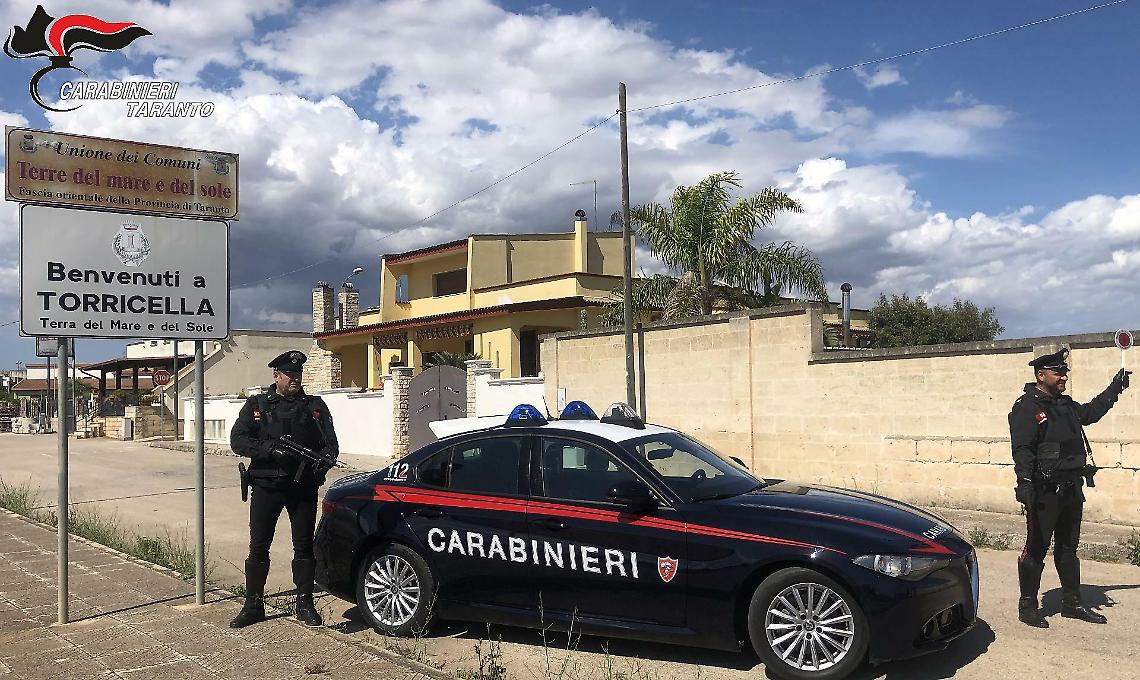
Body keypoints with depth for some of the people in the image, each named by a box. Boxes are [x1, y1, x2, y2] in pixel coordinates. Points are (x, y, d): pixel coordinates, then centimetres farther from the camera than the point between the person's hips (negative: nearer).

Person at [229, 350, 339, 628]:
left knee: (304, 546, 6)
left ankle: (304, 605, 15)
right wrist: (272, 450, -18)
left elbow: (330, 443, 7)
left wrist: (323, 461, -16)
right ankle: (253, 605, 15)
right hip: (266, 486, -1)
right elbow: (238, 441, -3)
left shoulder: (315, 406, 10)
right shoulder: (256, 405, 7)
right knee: (258, 547, 3)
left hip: (304, 487, 1)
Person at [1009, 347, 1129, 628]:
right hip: (1045, 492, -9)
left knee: (1068, 548, 17)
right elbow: (1022, 450, -20)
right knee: (1036, 548, -2)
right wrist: (1025, 483, -29)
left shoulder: (1066, 405, 15)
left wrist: (1115, 388, 34)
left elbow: (1090, 411, 37)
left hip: (1071, 488, 9)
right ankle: (1027, 607, 6)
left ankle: (1072, 603, 29)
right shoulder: (1026, 407, -12)